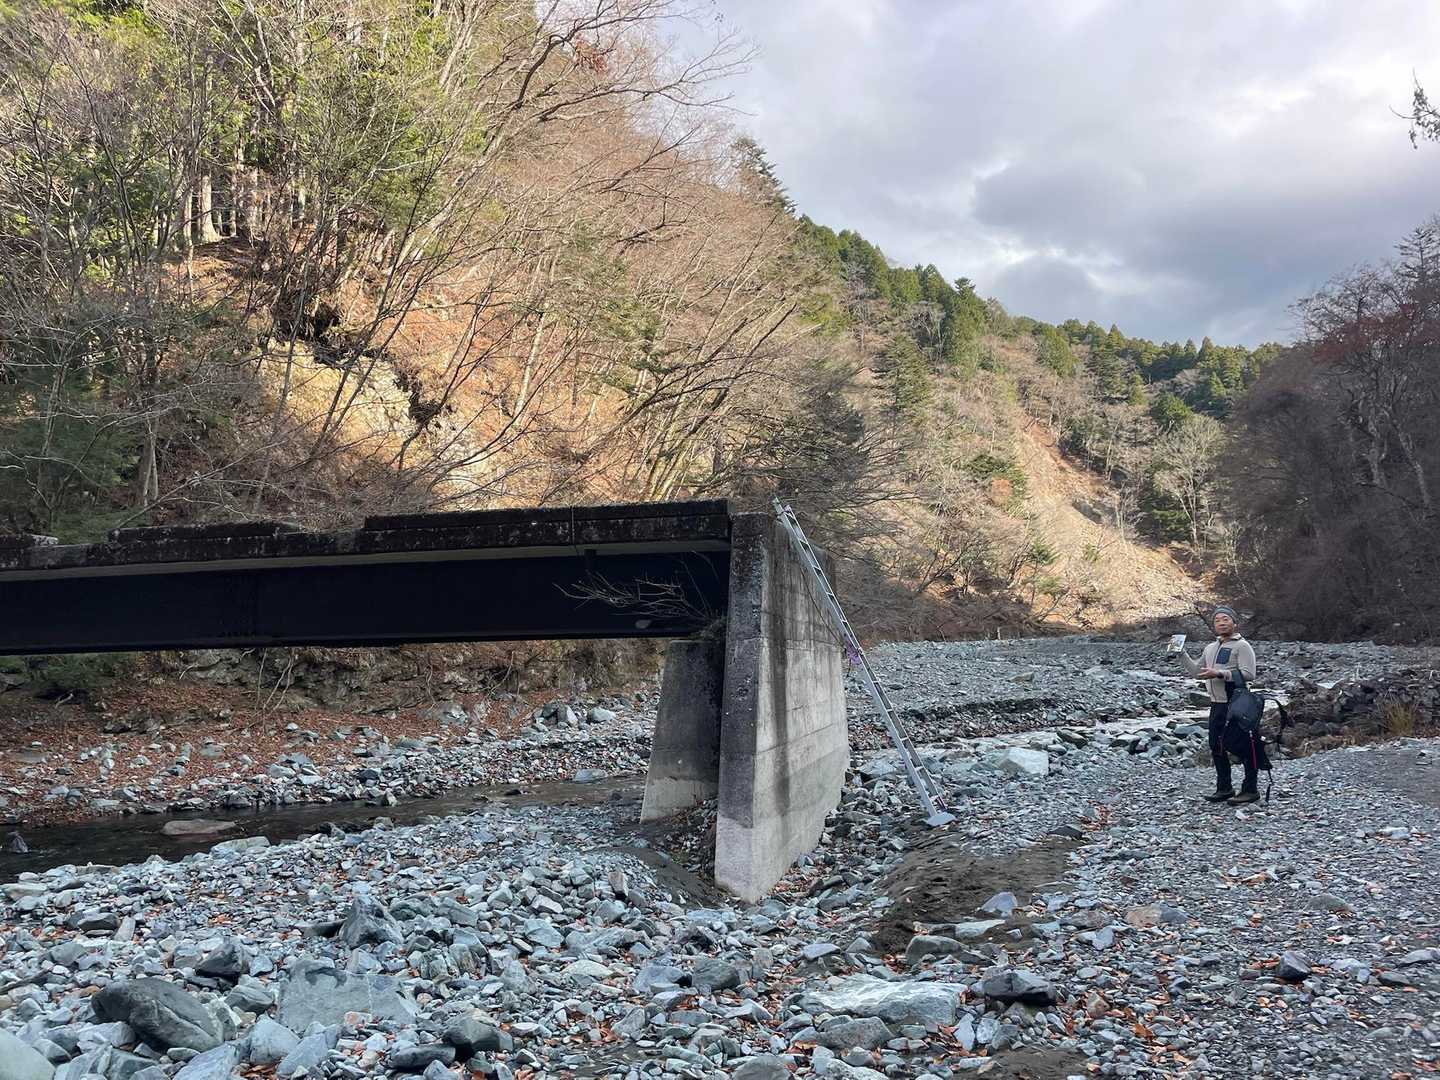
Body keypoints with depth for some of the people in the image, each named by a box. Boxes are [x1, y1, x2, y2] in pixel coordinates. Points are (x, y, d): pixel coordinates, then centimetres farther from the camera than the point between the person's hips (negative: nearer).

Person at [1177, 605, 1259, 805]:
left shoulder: (1242, 646, -7)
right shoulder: (1210, 648, 17)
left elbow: (1249, 674, -18)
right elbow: (1197, 671, 20)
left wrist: (1219, 674, -23)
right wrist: (1181, 654, 10)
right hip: (1217, 704, 8)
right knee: (1216, 747, 12)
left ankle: (1251, 789, 6)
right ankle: (1224, 788, 23)